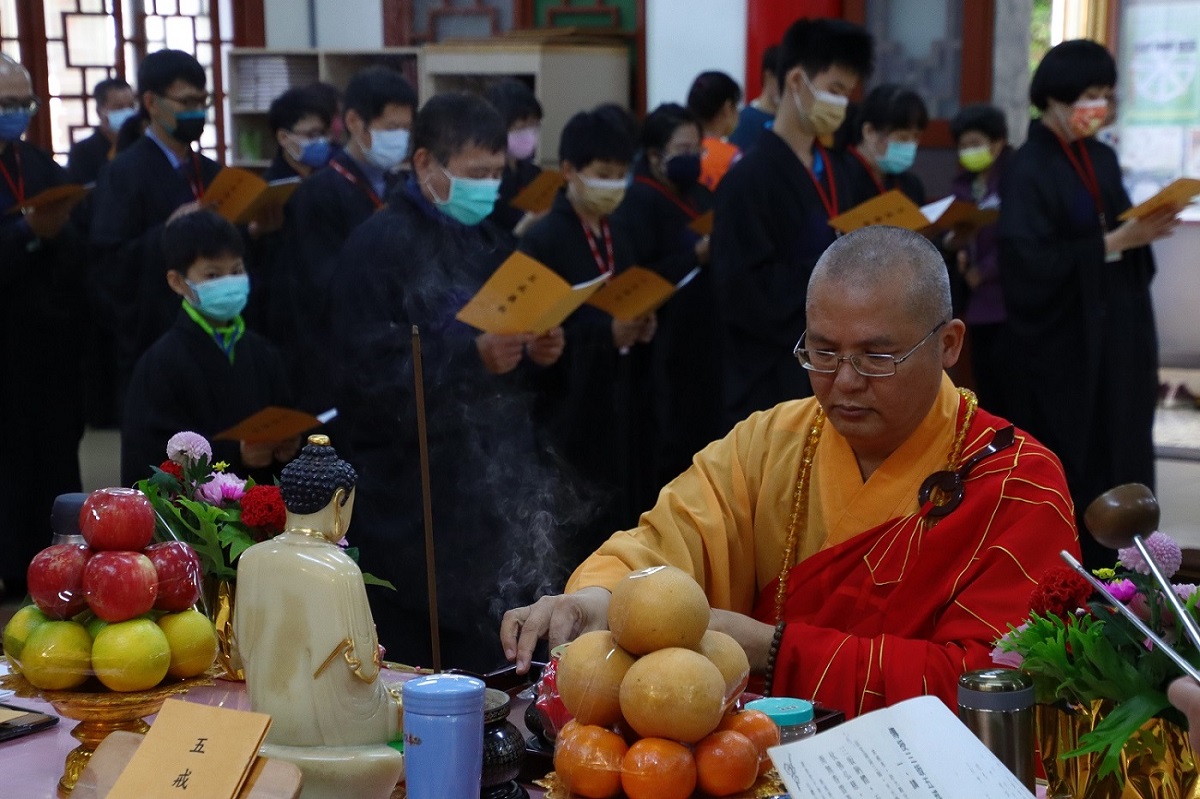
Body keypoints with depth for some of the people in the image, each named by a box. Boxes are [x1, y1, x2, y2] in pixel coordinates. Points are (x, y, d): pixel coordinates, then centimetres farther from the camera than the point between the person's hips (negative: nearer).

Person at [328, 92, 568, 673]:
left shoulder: (488, 243, 15)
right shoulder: (379, 245, -9)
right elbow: (368, 378, -16)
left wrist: (534, 352, 0)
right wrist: (471, 358, -24)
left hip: (498, 489, 7)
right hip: (417, 505, -7)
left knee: (490, 664, 8)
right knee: (421, 676, -3)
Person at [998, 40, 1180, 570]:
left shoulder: (1103, 159, 10)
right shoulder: (1028, 170, -13)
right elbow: (1029, 263, -21)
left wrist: (1144, 230, -5)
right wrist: (1111, 244, -21)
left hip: (1115, 335, 7)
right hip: (1061, 344, -7)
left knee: (1116, 459, 9)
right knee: (1064, 471, -1)